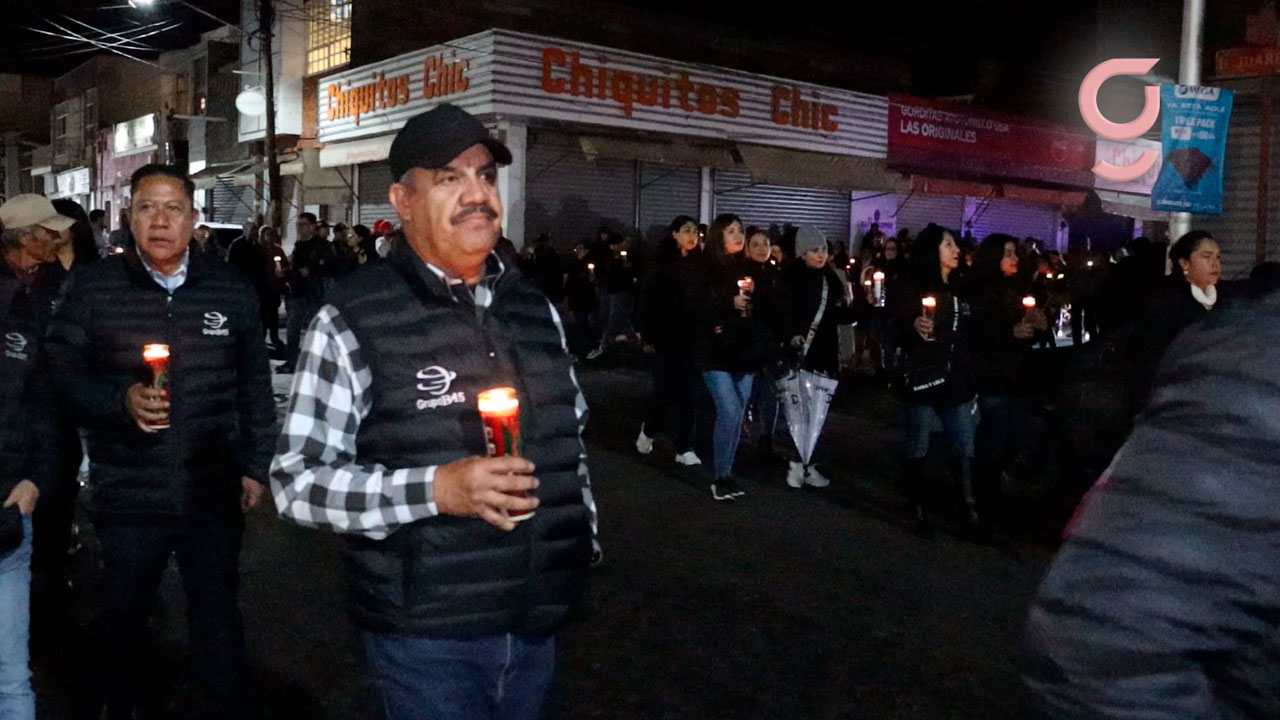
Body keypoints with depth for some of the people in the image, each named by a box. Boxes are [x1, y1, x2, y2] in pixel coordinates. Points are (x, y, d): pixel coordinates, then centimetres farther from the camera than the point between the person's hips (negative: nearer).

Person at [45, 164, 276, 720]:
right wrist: (121, 399, -21)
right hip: (126, 498, 0)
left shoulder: (232, 290, 2)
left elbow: (255, 386, 7)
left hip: (215, 494, 0)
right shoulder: (91, 289, -3)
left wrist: (256, 465, 6)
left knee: (219, 621, 10)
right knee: (122, 621, 19)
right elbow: (61, 376, -4)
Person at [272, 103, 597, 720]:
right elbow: (297, 479, -13)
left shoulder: (536, 310, 7)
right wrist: (435, 488, -24)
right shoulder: (352, 321, -10)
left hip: (538, 623, 6)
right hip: (426, 636, -5)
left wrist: (585, 540, 13)